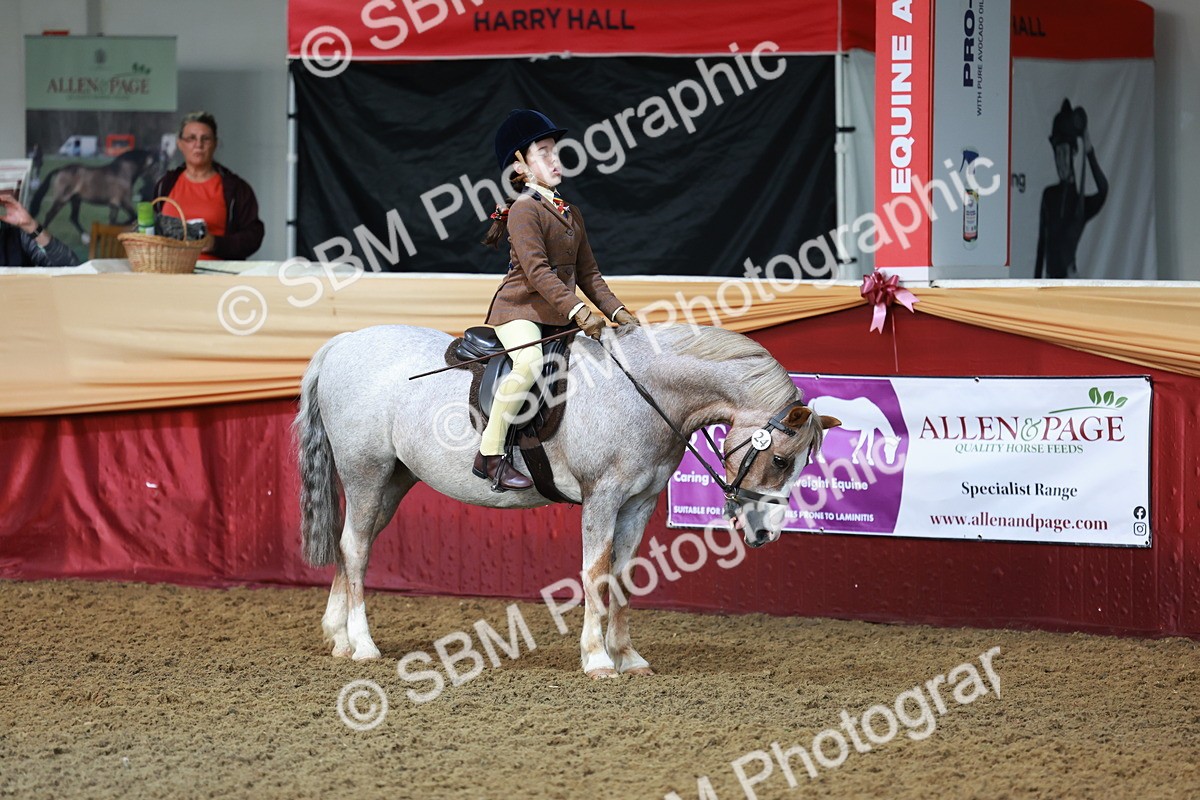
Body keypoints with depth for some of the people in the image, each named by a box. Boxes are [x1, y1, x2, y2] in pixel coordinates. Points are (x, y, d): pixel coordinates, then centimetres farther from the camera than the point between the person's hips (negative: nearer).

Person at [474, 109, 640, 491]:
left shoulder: (570, 213, 16)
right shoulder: (524, 210, -11)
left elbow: (587, 272, 18)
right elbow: (537, 271, -21)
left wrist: (615, 310, 5)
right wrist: (577, 311, -30)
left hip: (558, 315, 9)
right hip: (519, 308, -9)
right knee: (530, 362, -35)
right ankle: (490, 455, -28)